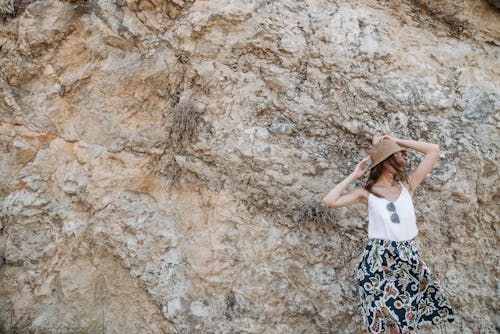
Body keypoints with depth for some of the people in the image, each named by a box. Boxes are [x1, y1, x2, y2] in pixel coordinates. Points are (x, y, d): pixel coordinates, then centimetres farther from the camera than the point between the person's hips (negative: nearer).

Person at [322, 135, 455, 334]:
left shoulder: (407, 184, 5)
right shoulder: (367, 193, -3)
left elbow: (433, 150, 6)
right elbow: (329, 201, -12)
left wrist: (397, 141, 5)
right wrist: (353, 175, -4)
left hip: (408, 257, 3)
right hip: (378, 258, -3)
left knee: (403, 314, 9)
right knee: (383, 314, 5)